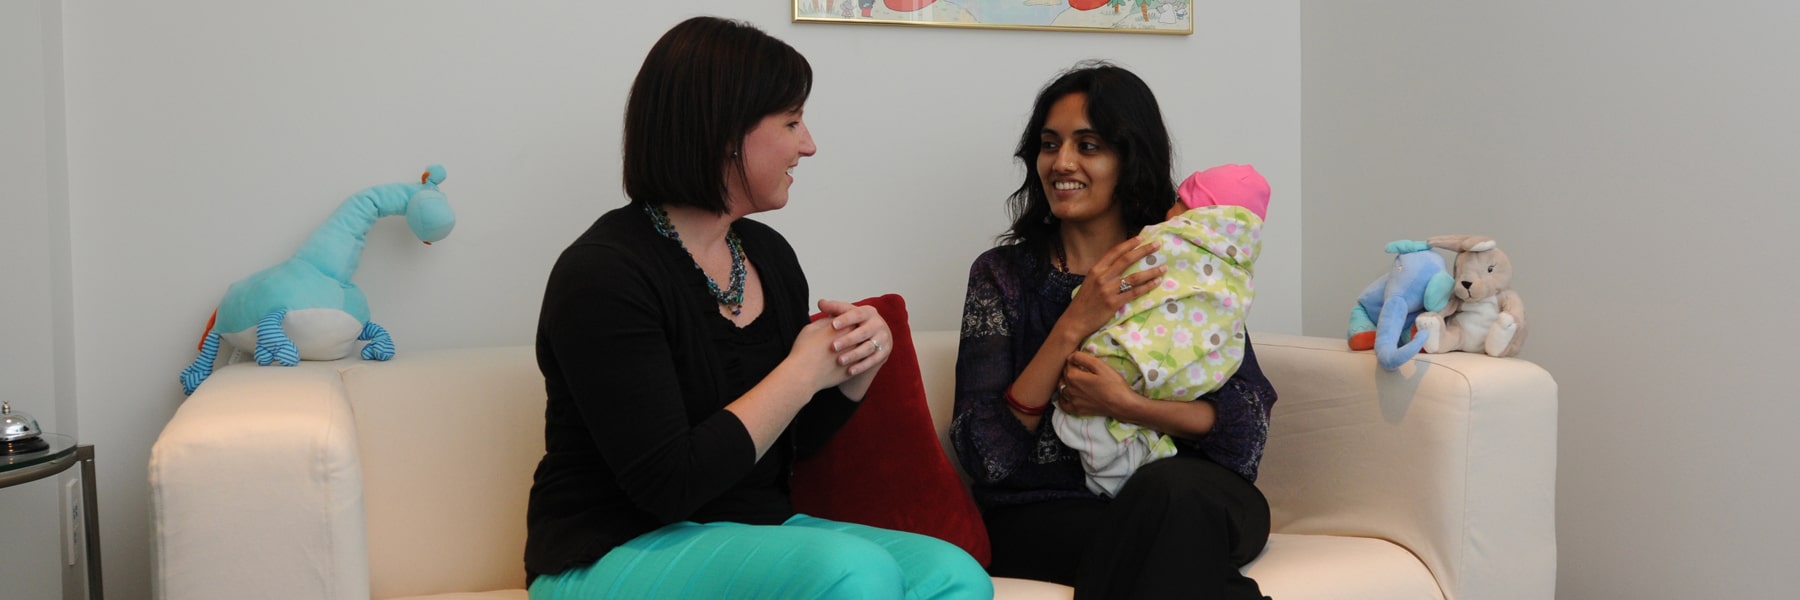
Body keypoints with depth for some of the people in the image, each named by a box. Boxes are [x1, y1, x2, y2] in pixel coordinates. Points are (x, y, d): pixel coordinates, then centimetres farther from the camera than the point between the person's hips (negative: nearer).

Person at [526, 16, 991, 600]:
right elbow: (668, 484, -22)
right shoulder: (603, 273, -16)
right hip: (618, 553, -7)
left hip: (760, 531, 7)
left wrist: (859, 361, -4)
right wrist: (803, 371, -16)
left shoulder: (768, 253, 8)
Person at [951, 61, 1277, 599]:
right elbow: (984, 456, -7)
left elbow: (1248, 428, -1)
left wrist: (1128, 406, -17)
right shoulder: (1002, 275, 4)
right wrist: (1074, 326, -15)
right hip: (1044, 515, -2)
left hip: (1189, 501, 2)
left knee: (1172, 488, -34)